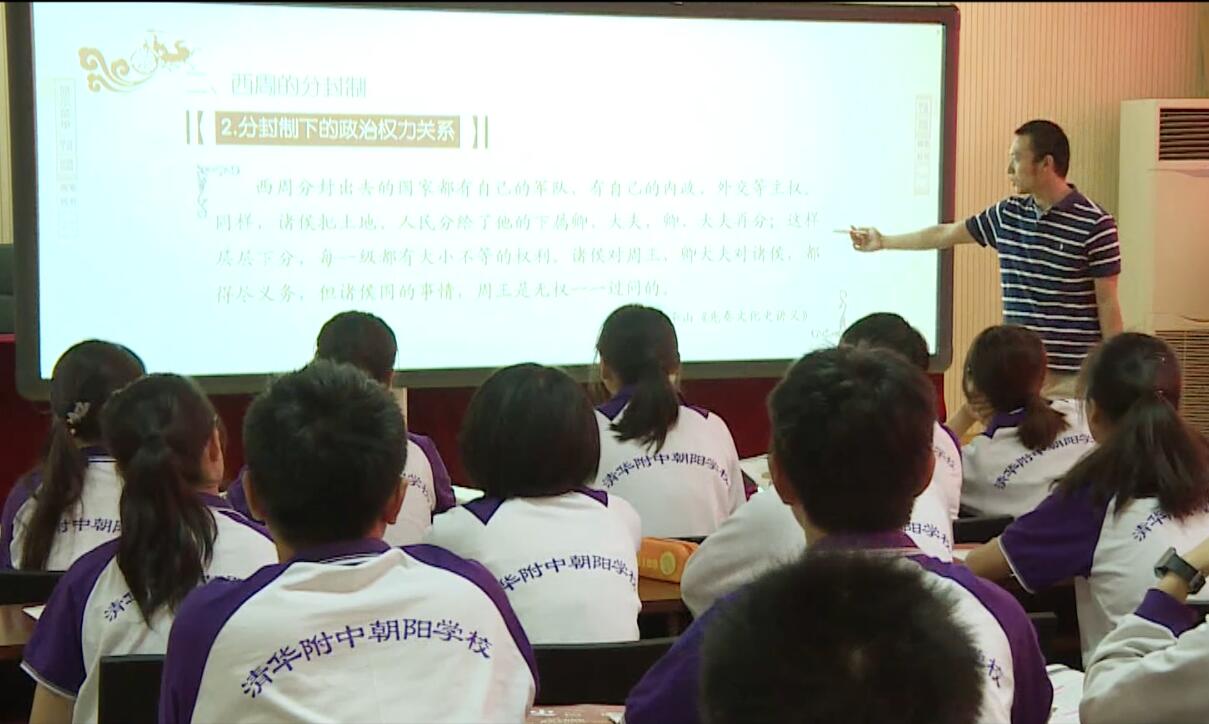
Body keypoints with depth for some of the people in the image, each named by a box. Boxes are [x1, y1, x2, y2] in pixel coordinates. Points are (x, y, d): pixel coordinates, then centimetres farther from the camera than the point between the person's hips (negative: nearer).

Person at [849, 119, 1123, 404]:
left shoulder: (1094, 224, -9)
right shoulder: (1007, 215, 9)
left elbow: (1107, 304, -7)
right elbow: (945, 234, 23)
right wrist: (883, 242, 32)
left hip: (1072, 375, -5)